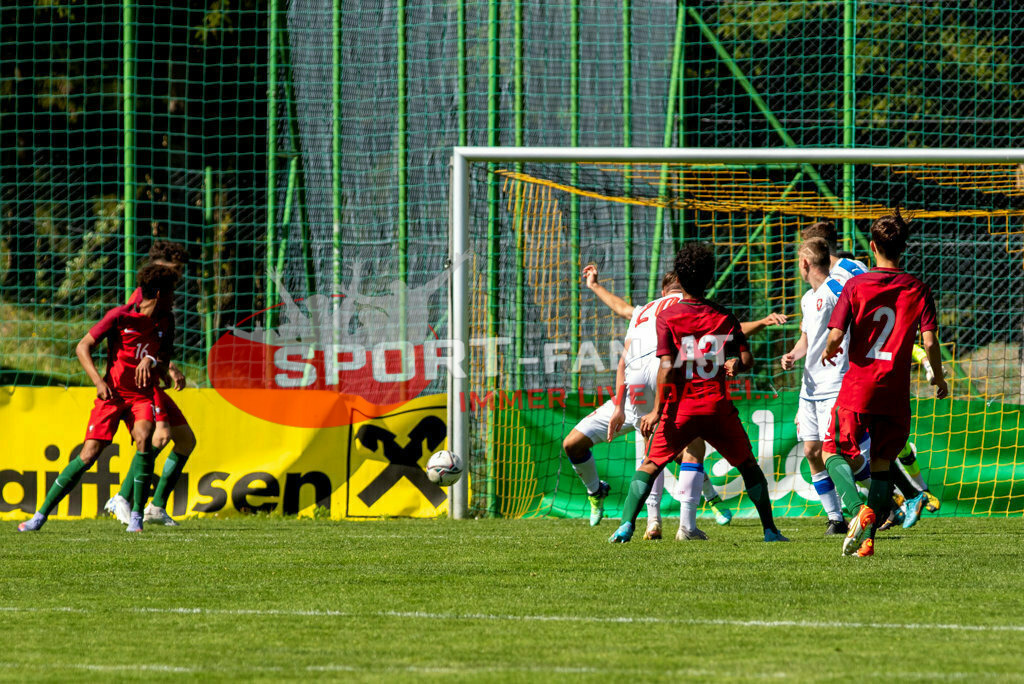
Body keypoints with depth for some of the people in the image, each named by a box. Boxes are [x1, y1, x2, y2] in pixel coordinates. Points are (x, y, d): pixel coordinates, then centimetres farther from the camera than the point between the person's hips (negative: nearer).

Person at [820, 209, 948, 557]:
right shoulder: (918, 290, 0)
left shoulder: (856, 285, -4)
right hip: (895, 393, 2)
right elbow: (930, 342, -6)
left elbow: (836, 335, -10)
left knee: (834, 453, 10)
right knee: (882, 464, 13)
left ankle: (860, 509, -17)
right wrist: (938, 378, 11)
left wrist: (829, 352, 13)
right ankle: (867, 538, 1)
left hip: (857, 389, -2)